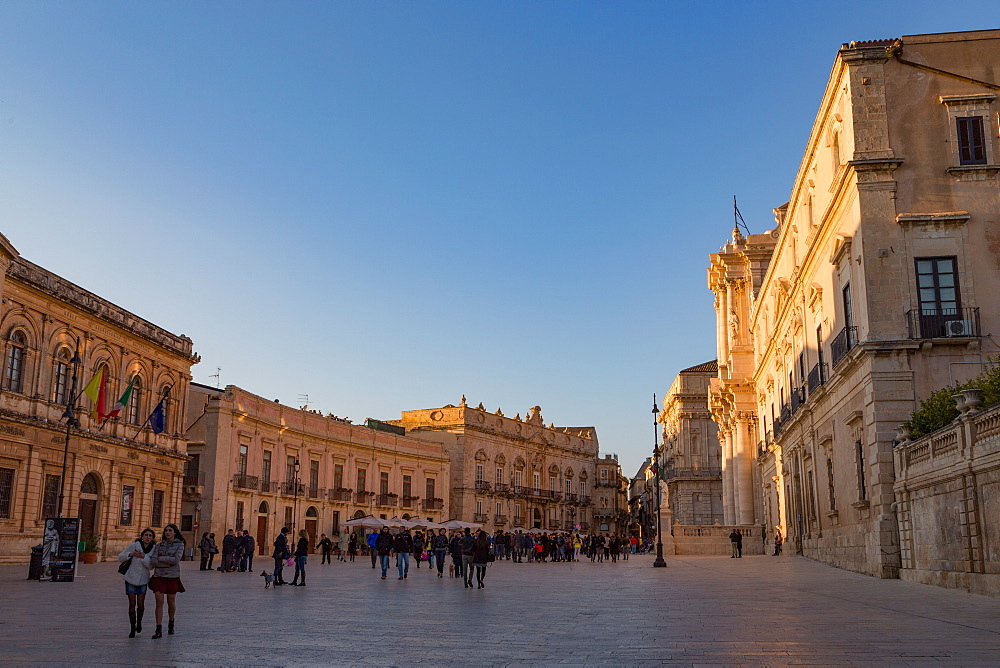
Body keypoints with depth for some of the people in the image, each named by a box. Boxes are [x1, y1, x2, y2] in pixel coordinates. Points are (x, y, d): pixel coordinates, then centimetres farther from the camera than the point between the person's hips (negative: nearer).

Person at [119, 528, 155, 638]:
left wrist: (143, 557, -27)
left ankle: (139, 621, 31)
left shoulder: (153, 550, -2)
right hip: (130, 579, -1)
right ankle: (132, 628, 9)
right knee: (132, 604, -4)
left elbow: (151, 567, -10)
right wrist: (130, 554, -21)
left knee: (141, 605, 2)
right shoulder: (133, 545, -7)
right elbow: (120, 558, -3)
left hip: (143, 580, 2)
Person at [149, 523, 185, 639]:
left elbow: (176, 559, -13)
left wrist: (160, 558, -9)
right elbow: (152, 561, -4)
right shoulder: (159, 545, 7)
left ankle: (171, 623, 34)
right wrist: (168, 563, -12)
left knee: (171, 602, 9)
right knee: (159, 602, -6)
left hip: (172, 577, -1)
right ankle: (159, 630, -6)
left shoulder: (179, 545, 1)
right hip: (159, 576, 1)